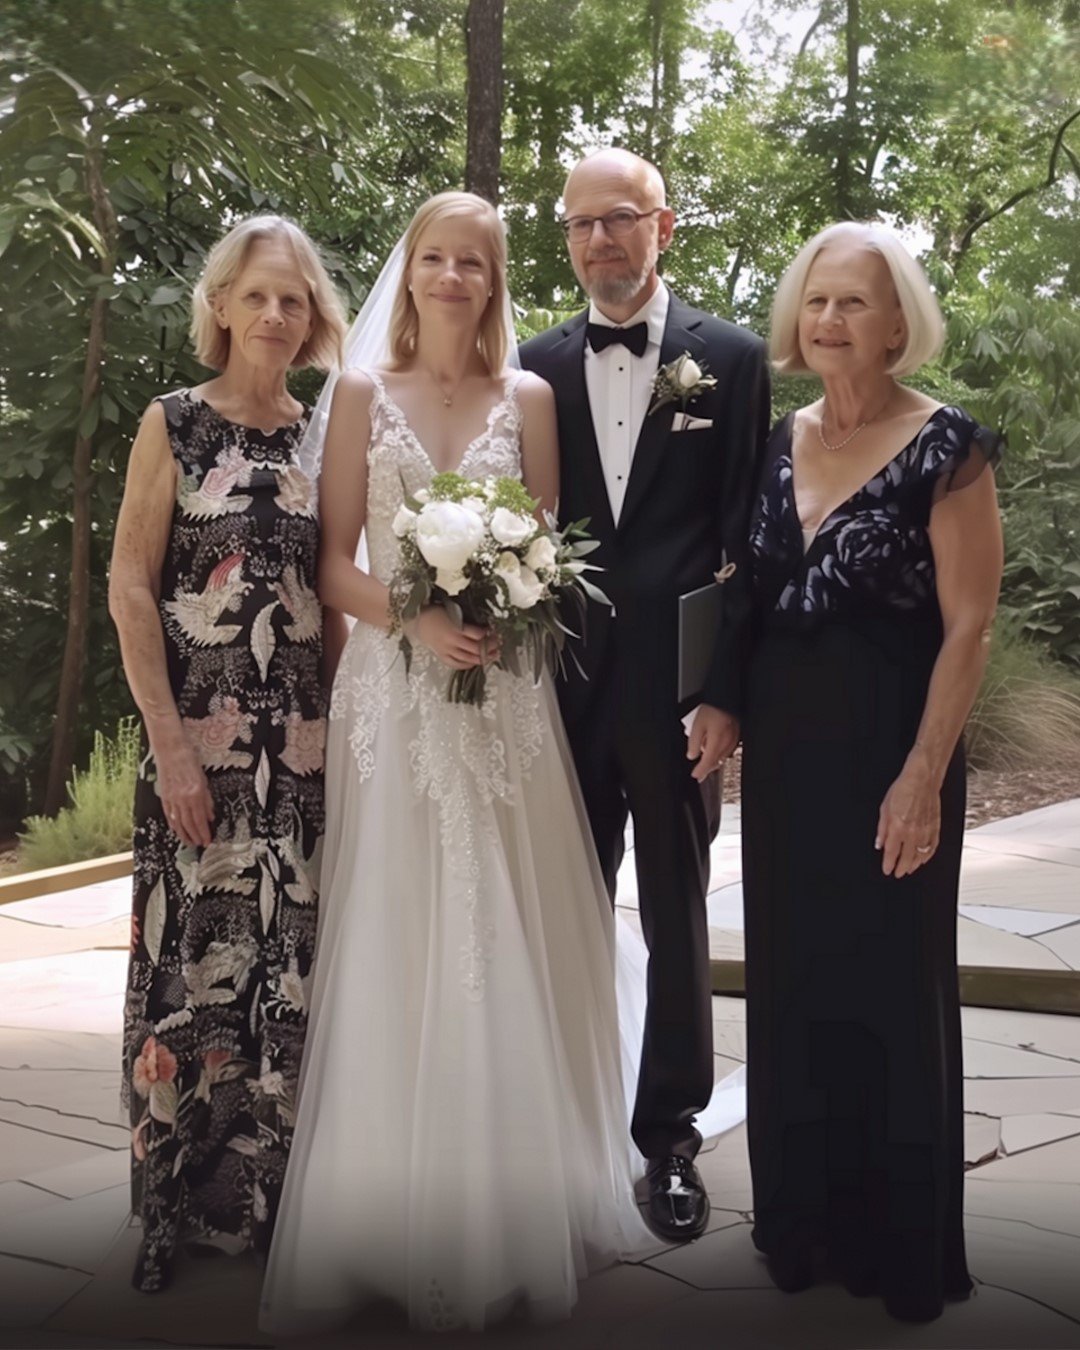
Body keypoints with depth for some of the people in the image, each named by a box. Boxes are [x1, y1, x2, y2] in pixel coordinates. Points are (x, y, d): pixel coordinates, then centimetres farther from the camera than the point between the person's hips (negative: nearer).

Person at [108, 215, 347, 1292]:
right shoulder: (175, 424, -1)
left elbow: (334, 587, 13)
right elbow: (129, 588, -6)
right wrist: (169, 742, -12)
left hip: (304, 739, 3)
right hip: (202, 735, -3)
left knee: (291, 963, 7)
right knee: (192, 958, 2)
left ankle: (268, 1191, 22)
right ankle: (178, 1204, 18)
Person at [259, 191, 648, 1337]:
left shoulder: (529, 398, 9)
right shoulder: (363, 395, 6)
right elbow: (332, 562, 1)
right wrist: (417, 617, -16)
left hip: (504, 689, 1)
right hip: (394, 687, -1)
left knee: (509, 936, 3)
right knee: (395, 938, -2)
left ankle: (515, 1200, 16)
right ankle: (395, 1210, 9)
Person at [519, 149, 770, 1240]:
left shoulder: (732, 359, -1)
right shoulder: (538, 366, 7)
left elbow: (749, 537, -4)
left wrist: (728, 691, -9)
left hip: (675, 686, -2)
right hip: (562, 682, 2)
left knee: (677, 920, 9)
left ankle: (669, 1136, 22)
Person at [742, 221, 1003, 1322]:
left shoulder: (945, 447, -10)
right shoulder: (781, 443, 8)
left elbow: (967, 626, -12)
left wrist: (924, 776, -17)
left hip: (887, 750, -5)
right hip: (784, 749, 6)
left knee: (890, 983, 6)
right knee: (791, 979, 13)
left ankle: (903, 1241, 24)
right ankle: (803, 1214, 30)